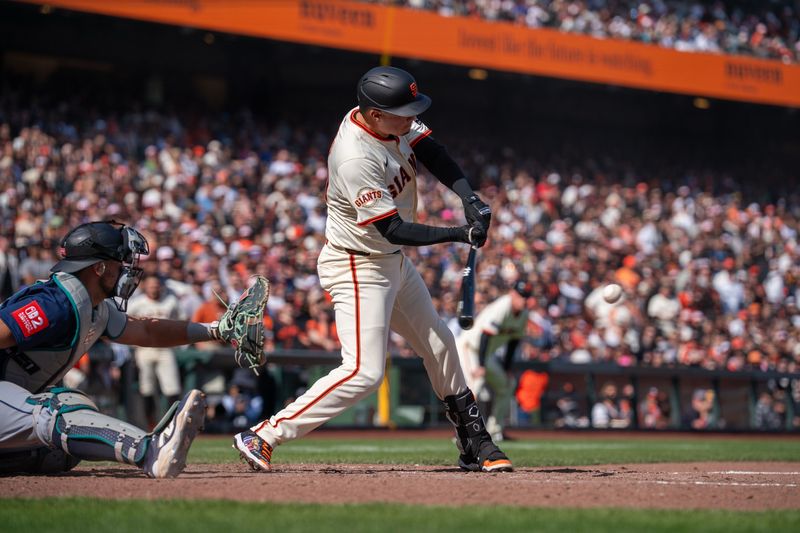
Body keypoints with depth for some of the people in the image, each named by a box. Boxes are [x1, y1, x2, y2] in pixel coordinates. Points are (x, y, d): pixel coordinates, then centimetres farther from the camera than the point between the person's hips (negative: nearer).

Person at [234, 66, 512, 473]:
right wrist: (460, 234, -27)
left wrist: (469, 198, -20)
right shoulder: (355, 159, -31)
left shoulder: (390, 122, -6)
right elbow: (393, 230, -28)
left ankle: (475, 447, 28)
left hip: (393, 263, 10)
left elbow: (432, 154, -4)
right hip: (357, 268, -10)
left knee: (439, 344, 16)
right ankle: (262, 437, -11)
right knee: (364, 372, -16)